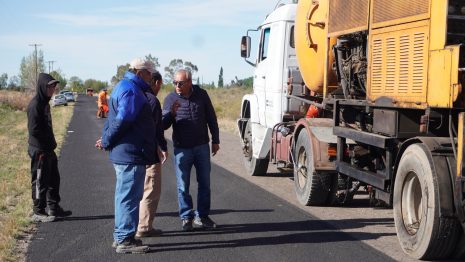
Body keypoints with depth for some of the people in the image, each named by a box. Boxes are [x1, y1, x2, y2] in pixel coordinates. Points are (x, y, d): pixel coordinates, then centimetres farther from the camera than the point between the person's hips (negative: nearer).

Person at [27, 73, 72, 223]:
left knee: (53, 179, 15)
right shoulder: (35, 105, -17)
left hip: (47, 150, 9)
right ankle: (38, 212, 11)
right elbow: (34, 130, -21)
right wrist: (41, 150, -15)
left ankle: (54, 209, 25)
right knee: (40, 181, 1)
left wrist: (51, 144, 10)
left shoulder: (44, 103, 12)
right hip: (39, 150, -9)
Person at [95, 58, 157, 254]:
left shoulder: (123, 87, 19)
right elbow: (122, 121, -21)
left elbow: (117, 119, 19)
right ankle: (125, 240, 2)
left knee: (125, 196, 16)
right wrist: (106, 142, -9)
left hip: (123, 154, 11)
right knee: (129, 197, -4)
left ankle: (121, 237, 24)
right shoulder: (131, 91, -16)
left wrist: (106, 140, 10)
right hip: (131, 154, -11)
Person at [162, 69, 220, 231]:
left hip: (202, 147, 2)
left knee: (204, 183, 9)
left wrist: (215, 140, 7)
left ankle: (202, 216, 21)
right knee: (183, 186, 3)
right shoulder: (170, 99, -4)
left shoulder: (201, 95, -1)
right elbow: (164, 125, -4)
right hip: (181, 149, -1)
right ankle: (186, 218, 15)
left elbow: (211, 118, 7)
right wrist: (171, 113, -23)